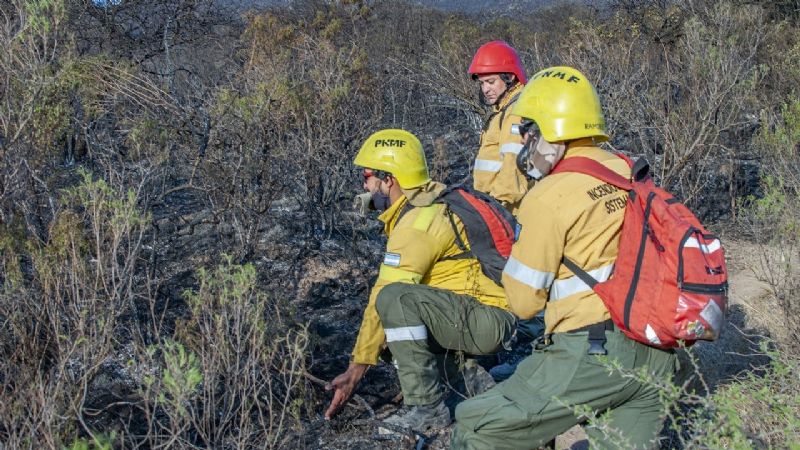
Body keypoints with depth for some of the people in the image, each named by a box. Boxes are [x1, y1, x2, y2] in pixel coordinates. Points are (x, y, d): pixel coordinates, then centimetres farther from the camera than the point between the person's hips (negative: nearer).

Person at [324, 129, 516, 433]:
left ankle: (427, 408, -20)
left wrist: (356, 369, -13)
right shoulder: (429, 204, 12)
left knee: (394, 299, -28)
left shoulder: (418, 223, -19)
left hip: (488, 320, -10)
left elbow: (387, 294, -19)